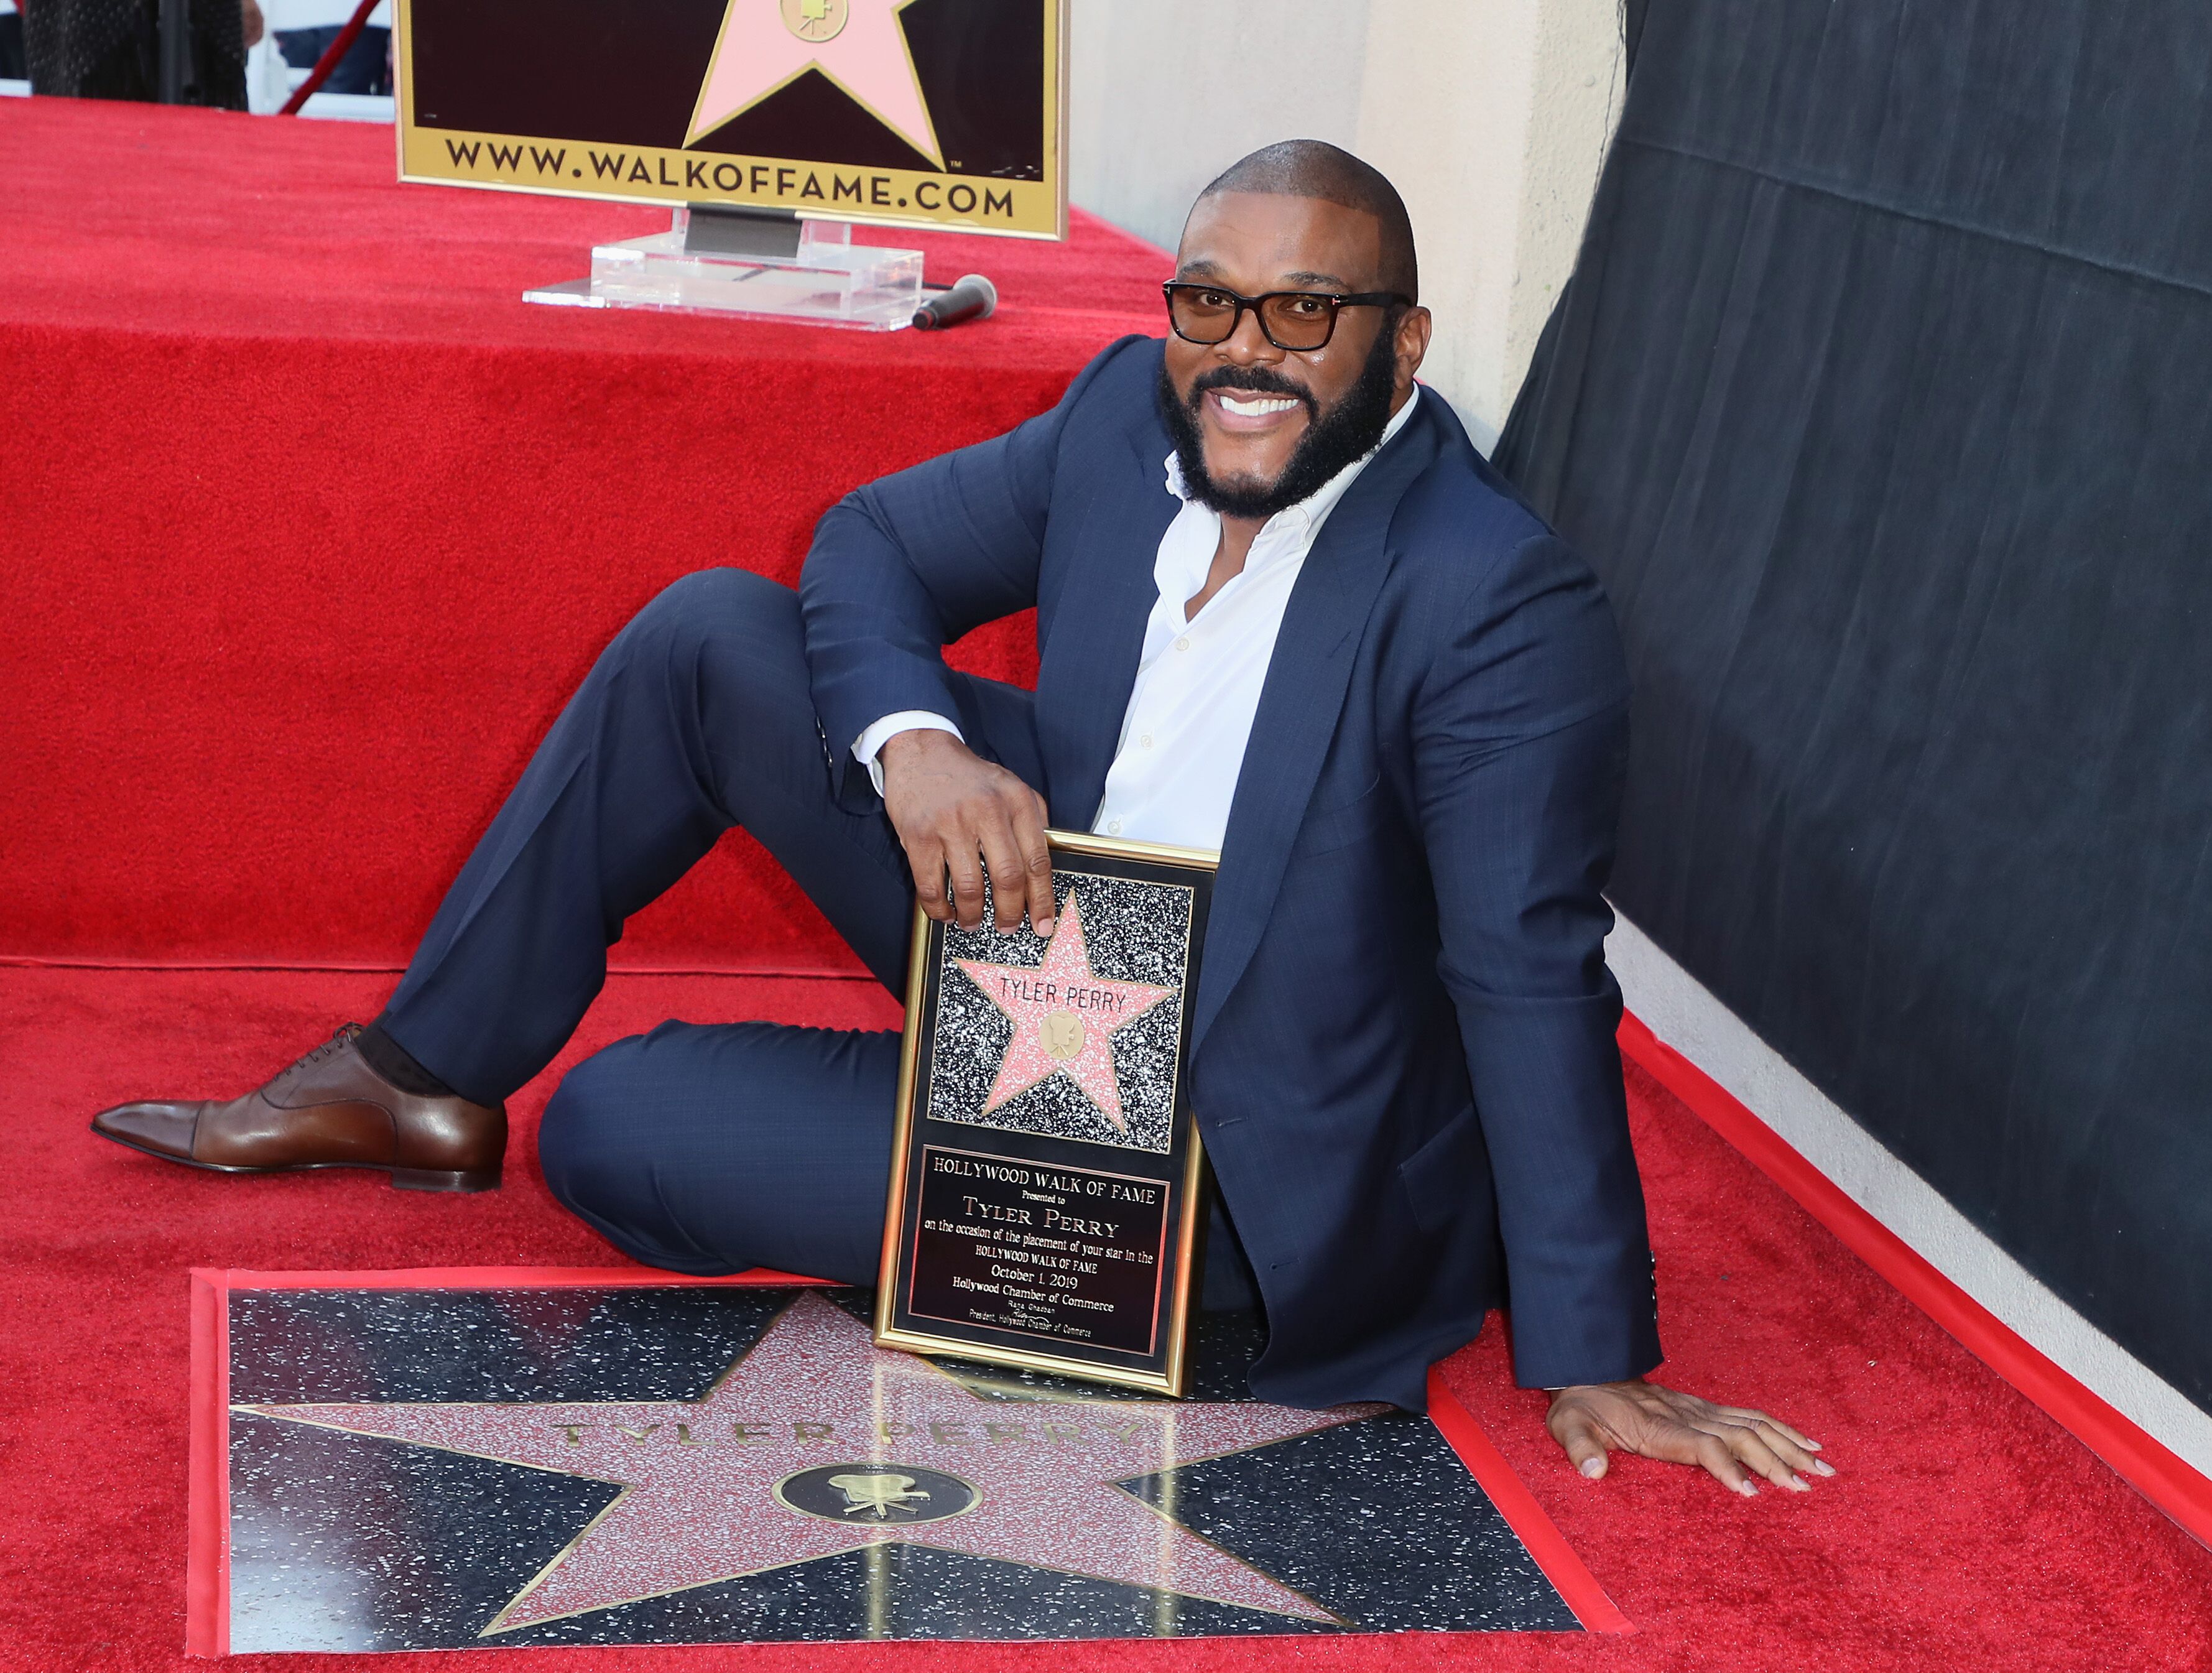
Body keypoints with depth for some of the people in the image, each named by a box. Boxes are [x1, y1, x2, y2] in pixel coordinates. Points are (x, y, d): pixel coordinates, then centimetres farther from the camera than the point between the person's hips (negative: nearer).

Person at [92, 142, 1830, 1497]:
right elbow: (871, 544, 2)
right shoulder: (1136, 408, -6)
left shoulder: (1506, 608, -26)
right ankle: (423, 1075, 9)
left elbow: (1533, 982, -25)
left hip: (1215, 1156, -6)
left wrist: (1591, 1362, -22)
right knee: (709, 635, -4)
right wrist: (912, 737, -21)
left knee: (609, 1130, -9)